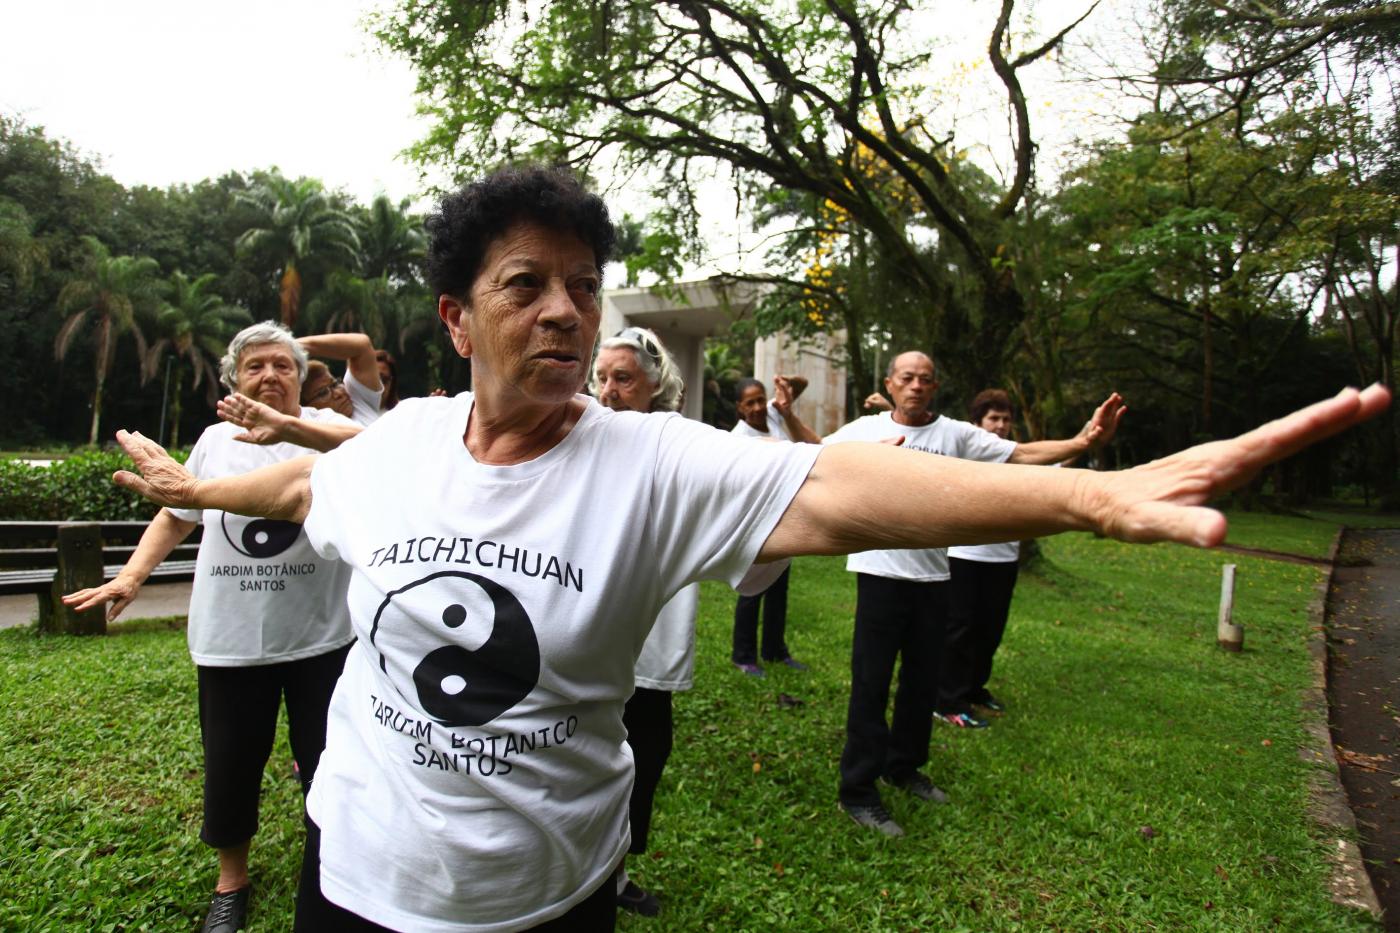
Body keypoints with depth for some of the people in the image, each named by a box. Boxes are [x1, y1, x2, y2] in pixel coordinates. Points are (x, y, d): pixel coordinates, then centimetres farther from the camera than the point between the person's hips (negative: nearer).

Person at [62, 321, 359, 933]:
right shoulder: (215, 440, 6)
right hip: (230, 639, 3)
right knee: (231, 762, 17)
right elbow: (176, 516, 17)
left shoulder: (324, 429, -6)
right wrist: (131, 576, 4)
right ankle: (231, 879, 41)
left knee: (325, 757, 12)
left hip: (320, 635, -3)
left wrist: (290, 427, -44)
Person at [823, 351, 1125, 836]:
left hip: (933, 576, 4)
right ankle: (858, 790, 10)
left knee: (923, 679, 17)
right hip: (880, 572, -4)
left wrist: (1082, 440, -17)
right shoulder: (865, 428, -2)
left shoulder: (956, 434, 2)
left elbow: (1021, 454, -4)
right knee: (871, 681, -1)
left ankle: (903, 767, 37)